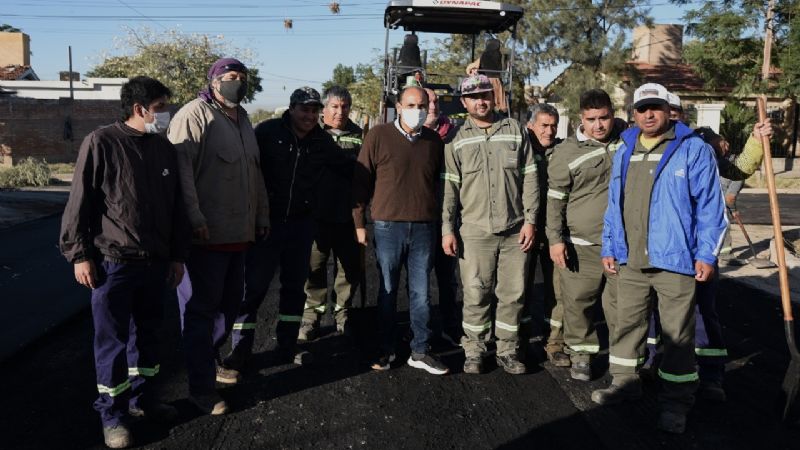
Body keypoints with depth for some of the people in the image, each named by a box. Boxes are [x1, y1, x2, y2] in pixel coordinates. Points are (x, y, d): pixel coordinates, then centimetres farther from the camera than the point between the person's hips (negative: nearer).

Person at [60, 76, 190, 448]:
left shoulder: (165, 148, 8)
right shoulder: (101, 143, -8)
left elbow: (175, 206, 13)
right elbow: (79, 203, -7)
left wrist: (177, 255, 13)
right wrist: (79, 254, -8)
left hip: (155, 261, 5)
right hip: (113, 262, -5)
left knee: (147, 333, 16)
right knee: (112, 340, 4)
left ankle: (141, 398, 33)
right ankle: (112, 414, 18)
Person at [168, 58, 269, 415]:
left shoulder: (242, 120, 19)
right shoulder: (195, 115, -9)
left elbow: (254, 173, 24)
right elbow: (180, 168, -19)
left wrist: (261, 215, 22)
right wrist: (195, 218, -24)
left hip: (239, 233, 8)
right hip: (207, 234, -8)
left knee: (230, 303, 17)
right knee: (202, 309, 0)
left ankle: (210, 359, 38)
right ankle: (201, 388, 9)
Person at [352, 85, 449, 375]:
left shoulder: (434, 140, 7)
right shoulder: (378, 136, -3)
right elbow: (361, 180, -1)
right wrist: (359, 223, -3)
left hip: (424, 228, 2)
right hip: (388, 226, -2)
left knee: (421, 293, 8)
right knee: (388, 291, 9)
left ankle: (420, 352, 18)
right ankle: (386, 349, 21)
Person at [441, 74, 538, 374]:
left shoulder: (515, 131, 7)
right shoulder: (458, 139, 5)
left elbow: (530, 178, 6)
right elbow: (450, 188, 4)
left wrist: (530, 220, 0)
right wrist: (447, 229, -2)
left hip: (515, 231, 1)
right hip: (475, 232, -1)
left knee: (513, 294, 7)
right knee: (476, 295, 2)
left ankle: (508, 351, 22)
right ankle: (474, 352, 17)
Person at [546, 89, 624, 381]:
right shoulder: (567, 152, -4)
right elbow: (555, 200, -2)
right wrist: (555, 239, -7)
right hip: (581, 244, -2)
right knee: (578, 302, 3)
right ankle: (581, 354, 21)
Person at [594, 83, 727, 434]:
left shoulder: (693, 149, -6)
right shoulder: (624, 152, 12)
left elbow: (710, 205, -8)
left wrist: (706, 254, -11)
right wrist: (609, 247, 13)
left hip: (674, 260, -5)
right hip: (630, 261, 6)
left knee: (677, 334, 4)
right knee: (625, 324, 15)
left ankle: (676, 401, 17)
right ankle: (624, 382, 31)